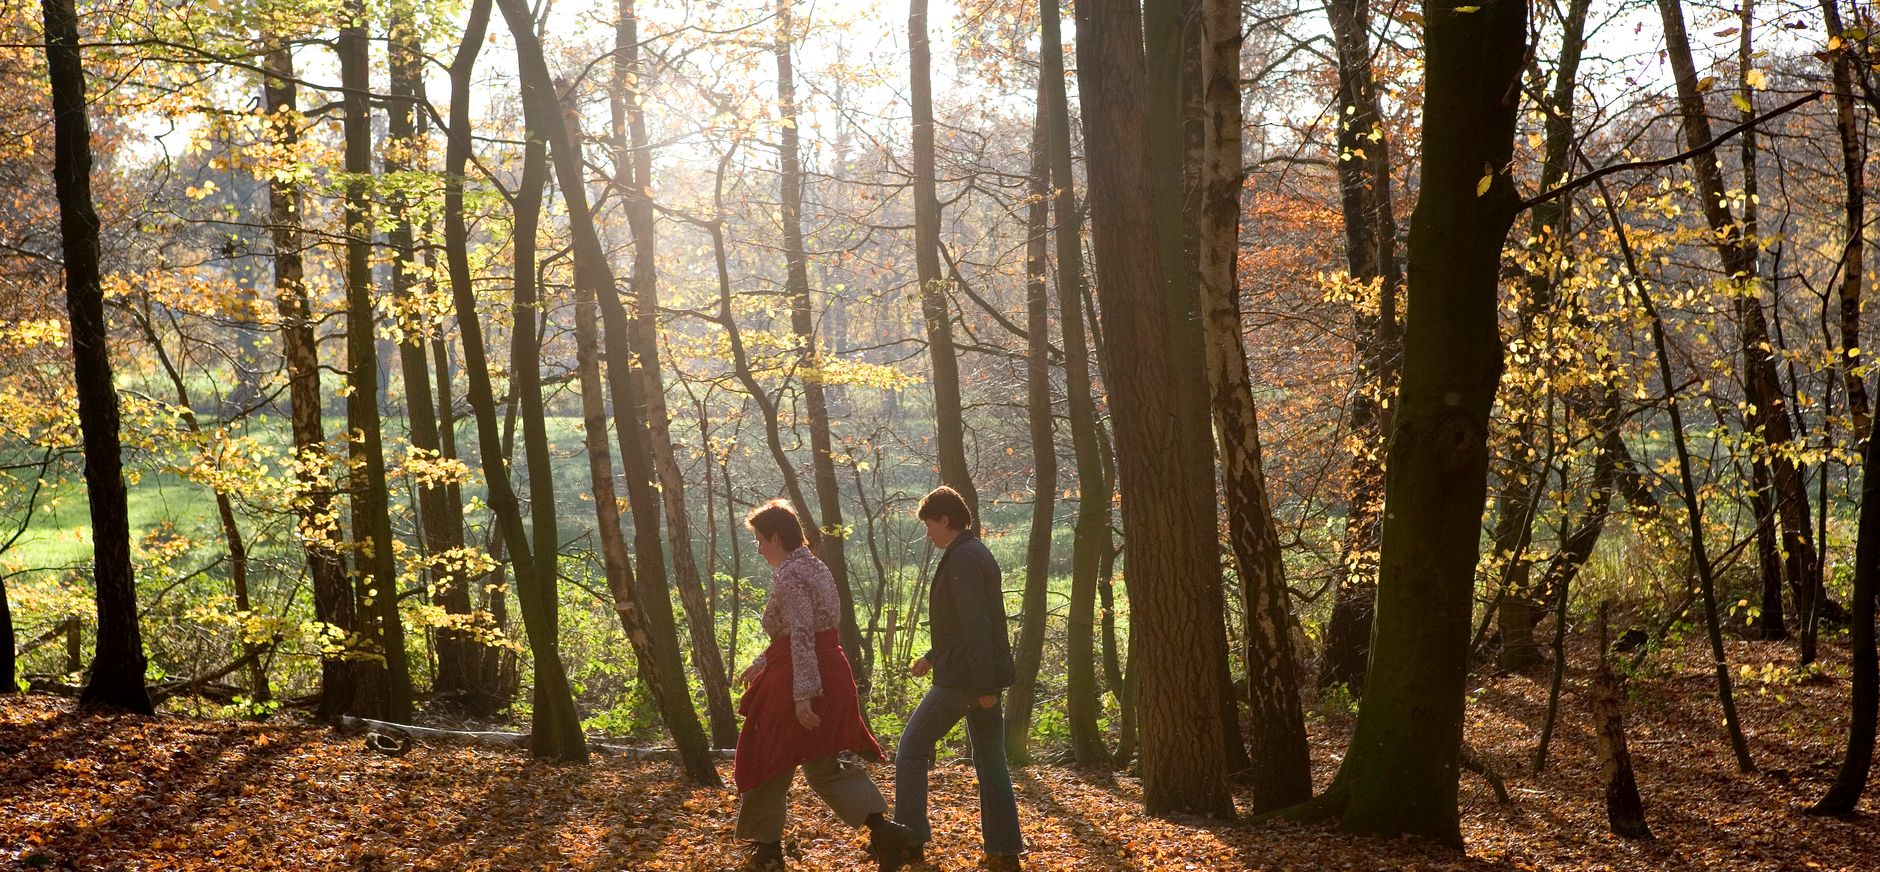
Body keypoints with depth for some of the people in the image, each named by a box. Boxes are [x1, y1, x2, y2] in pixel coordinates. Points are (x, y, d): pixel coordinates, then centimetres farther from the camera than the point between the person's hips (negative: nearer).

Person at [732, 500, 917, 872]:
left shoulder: (788, 576, -15)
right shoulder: (815, 567, 15)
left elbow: (801, 637, -24)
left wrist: (803, 694, -27)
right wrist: (762, 663, 30)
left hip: (801, 679, -9)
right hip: (832, 672, 9)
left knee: (768, 760, 8)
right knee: (823, 764, 13)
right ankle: (882, 830, -1)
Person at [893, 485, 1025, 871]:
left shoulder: (962, 559, -16)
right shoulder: (978, 554, 15)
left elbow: (975, 625, -22)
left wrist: (983, 686, -23)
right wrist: (933, 656, 28)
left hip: (962, 679, -10)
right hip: (982, 679, 10)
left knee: (912, 747, 2)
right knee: (990, 760, 10)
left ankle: (909, 839, 5)